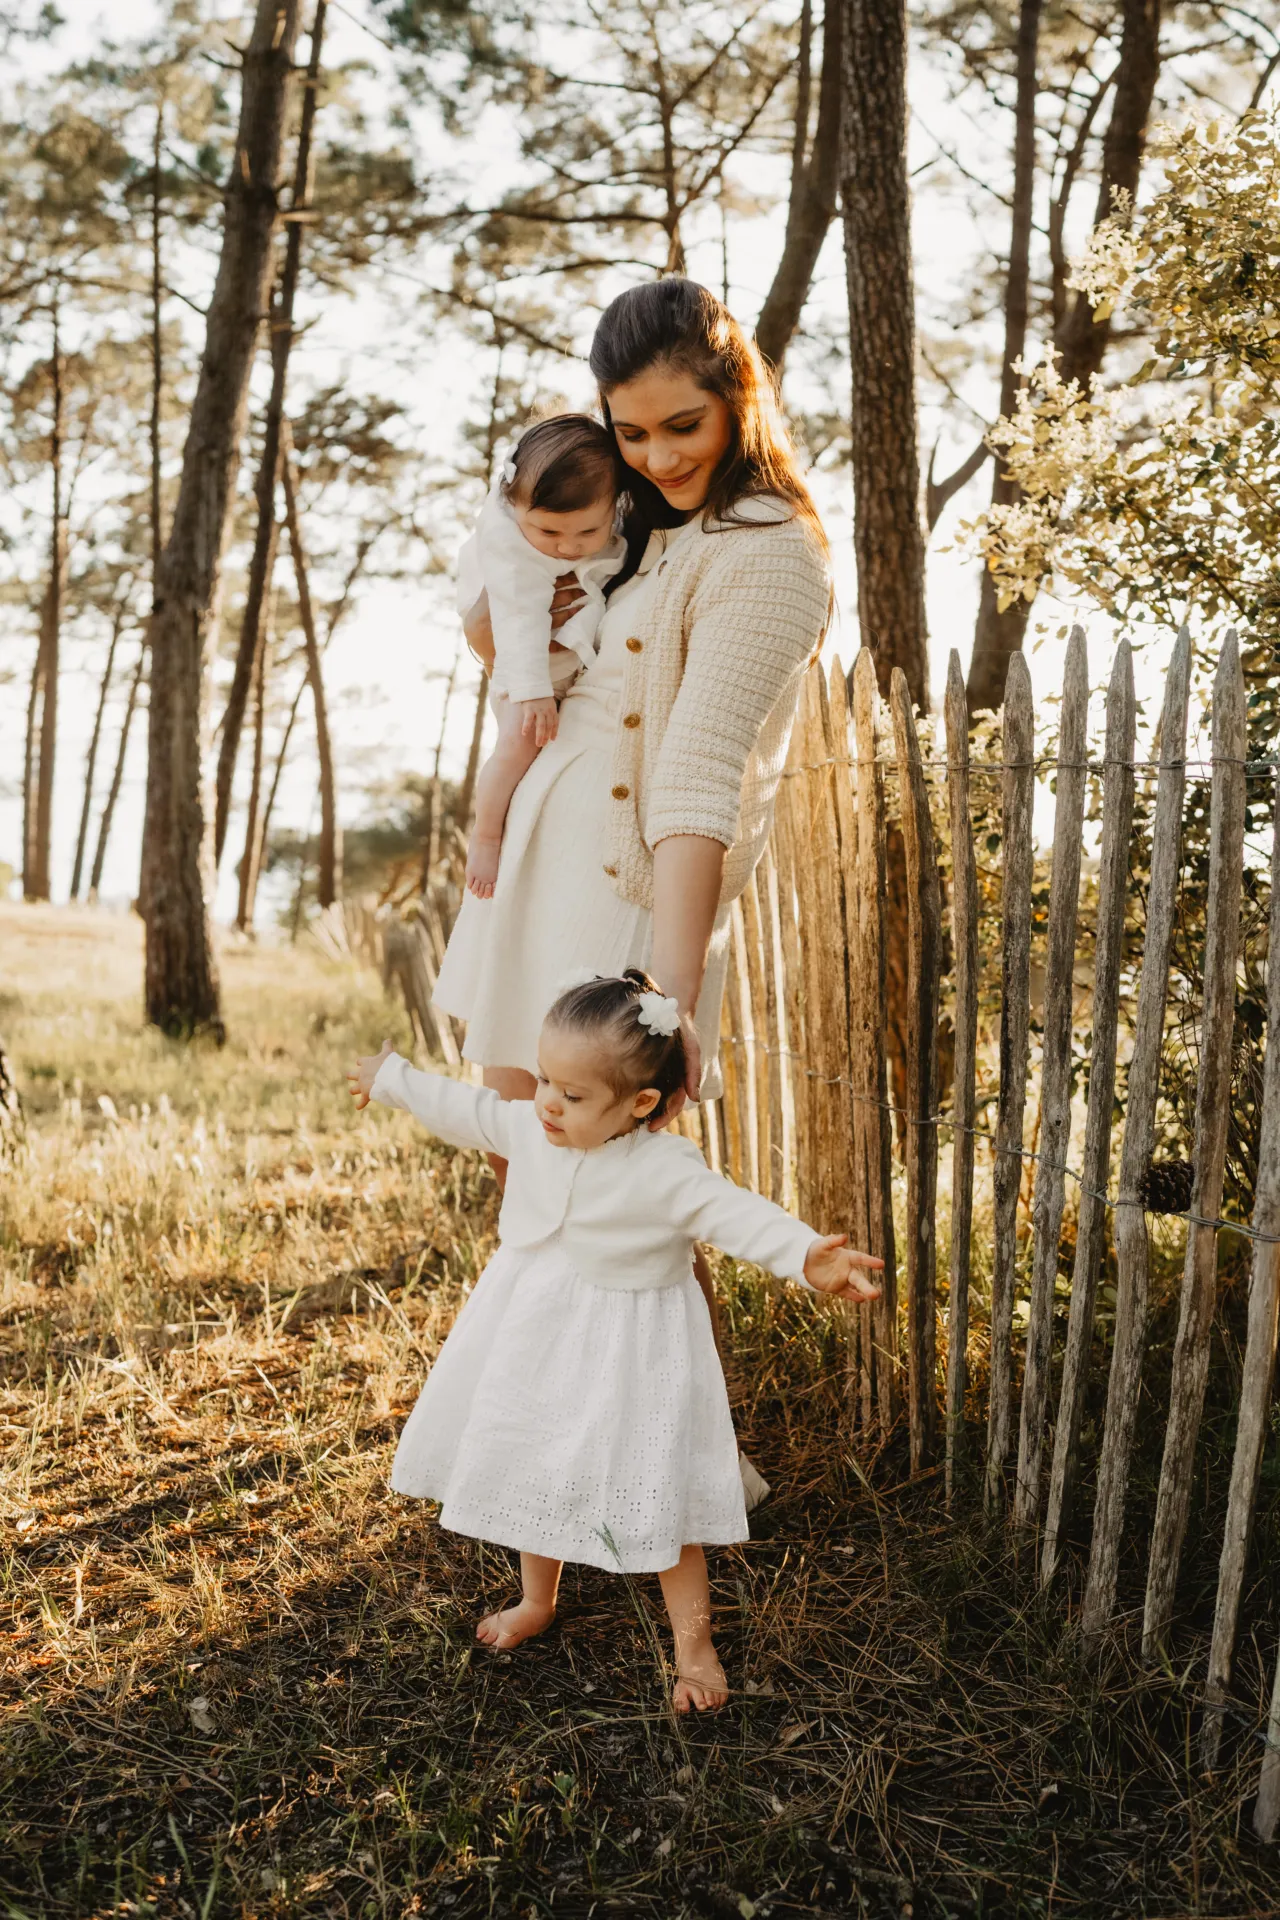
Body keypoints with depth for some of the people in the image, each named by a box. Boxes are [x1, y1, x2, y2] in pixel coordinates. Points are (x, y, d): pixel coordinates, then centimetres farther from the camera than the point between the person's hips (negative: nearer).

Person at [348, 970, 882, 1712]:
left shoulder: (665, 1170, -26)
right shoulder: (529, 1130, -8)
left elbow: (736, 1213, -35)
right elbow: (466, 1110, 9)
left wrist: (809, 1254, -53)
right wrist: (393, 1080, 23)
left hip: (628, 1354, -6)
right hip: (536, 1337, 6)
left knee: (658, 1498, 0)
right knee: (533, 1475, 21)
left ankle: (694, 1640, 18)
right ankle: (537, 1601, 45)